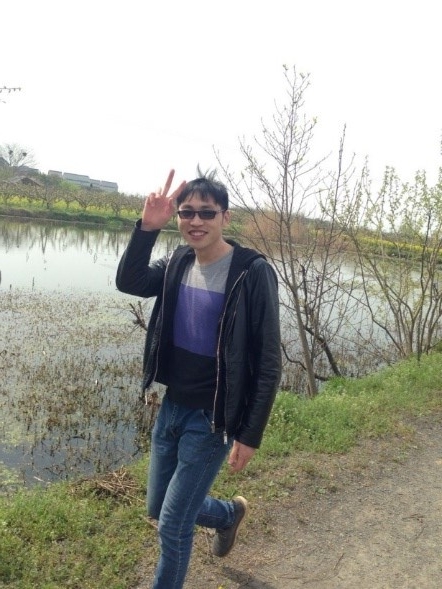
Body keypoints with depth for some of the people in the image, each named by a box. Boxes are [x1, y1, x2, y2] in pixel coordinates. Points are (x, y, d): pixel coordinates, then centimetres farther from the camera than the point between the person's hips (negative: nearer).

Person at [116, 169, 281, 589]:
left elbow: (267, 363, -16)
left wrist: (250, 435, -15)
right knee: (157, 508, 22)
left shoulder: (252, 272, -18)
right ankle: (230, 513, 48)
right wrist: (147, 227, -22)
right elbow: (129, 282, -9)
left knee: (173, 524, 5)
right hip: (170, 408, 7)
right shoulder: (179, 262, 2)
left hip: (213, 420, -7)